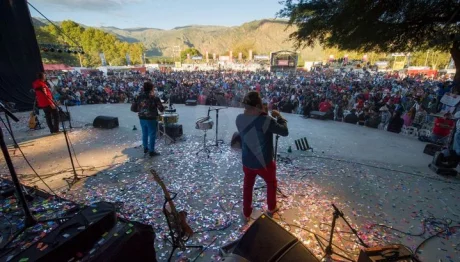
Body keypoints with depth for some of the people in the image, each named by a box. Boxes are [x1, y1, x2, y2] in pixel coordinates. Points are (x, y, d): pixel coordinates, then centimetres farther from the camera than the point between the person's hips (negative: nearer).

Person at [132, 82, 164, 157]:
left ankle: (145, 148, 34)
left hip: (142, 118, 6)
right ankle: (151, 151, 9)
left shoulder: (139, 97, 2)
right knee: (152, 135, 4)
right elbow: (161, 109, -11)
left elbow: (133, 108, 3)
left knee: (145, 133, 20)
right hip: (151, 119, -6)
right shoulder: (154, 98, -14)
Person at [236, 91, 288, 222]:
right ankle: (271, 208, 49)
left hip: (247, 161, 4)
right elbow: (285, 132, -15)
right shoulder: (266, 120, -27)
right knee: (271, 183, 26)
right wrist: (279, 116, -2)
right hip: (264, 163, -3)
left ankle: (246, 213, 40)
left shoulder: (239, 119, -9)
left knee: (247, 186, 25)